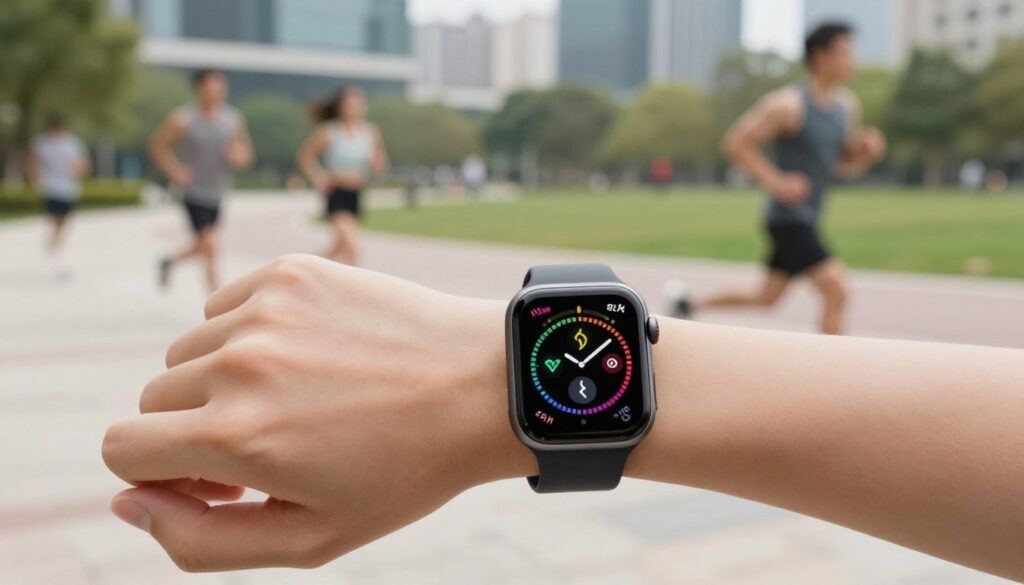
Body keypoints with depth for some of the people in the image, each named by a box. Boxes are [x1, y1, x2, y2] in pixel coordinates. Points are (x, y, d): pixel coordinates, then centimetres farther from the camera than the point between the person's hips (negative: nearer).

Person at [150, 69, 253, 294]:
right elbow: (157, 145, 0)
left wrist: (239, 156, -14)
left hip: (218, 193, 5)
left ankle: (169, 261, 47)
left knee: (202, 247, 18)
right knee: (210, 246, -11)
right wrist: (174, 171, -12)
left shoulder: (233, 119, 1)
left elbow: (246, 154, 9)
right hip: (194, 192, -5)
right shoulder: (183, 119, -11)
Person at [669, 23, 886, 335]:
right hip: (789, 218, -9)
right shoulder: (789, 104, -15)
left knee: (766, 298, 18)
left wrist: (870, 151, -4)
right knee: (837, 292, -14)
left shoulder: (847, 106, 9)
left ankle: (690, 304, 35)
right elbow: (736, 143, -14)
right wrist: (776, 182, -21)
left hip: (807, 220, 9)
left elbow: (848, 166, 18)